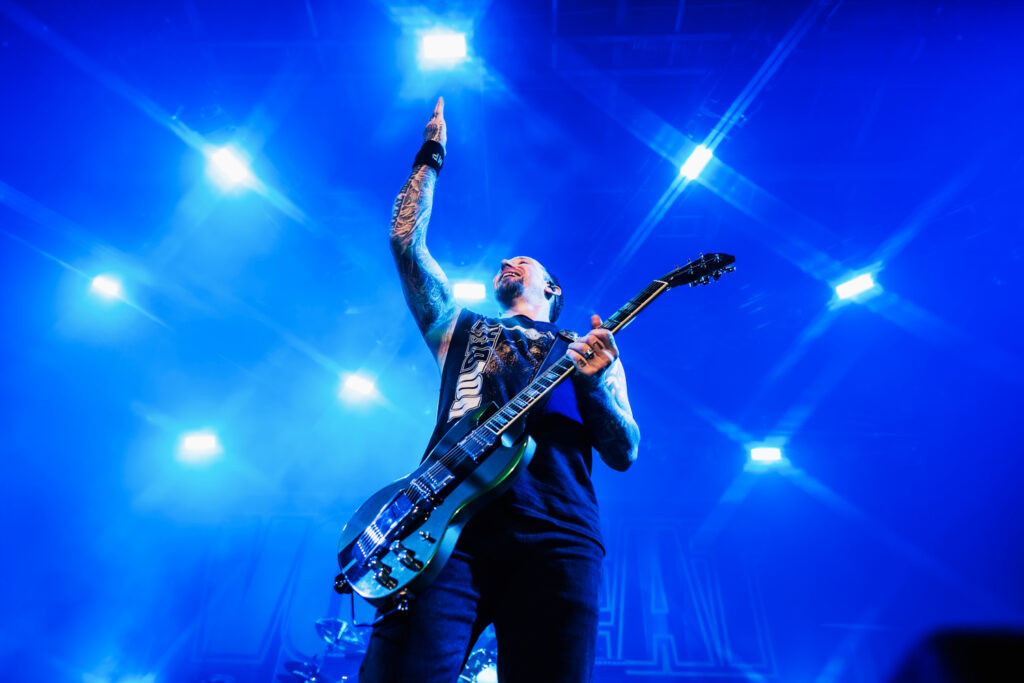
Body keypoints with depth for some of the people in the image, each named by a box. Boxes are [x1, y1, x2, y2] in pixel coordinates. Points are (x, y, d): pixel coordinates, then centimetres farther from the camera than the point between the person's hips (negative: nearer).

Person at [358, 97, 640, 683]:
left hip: (557, 534, 0)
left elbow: (624, 454, 11)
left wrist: (594, 382, -8)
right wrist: (433, 155, 30)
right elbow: (406, 238, 23)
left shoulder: (591, 348, 23)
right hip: (451, 520, 1)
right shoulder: (459, 327, 28)